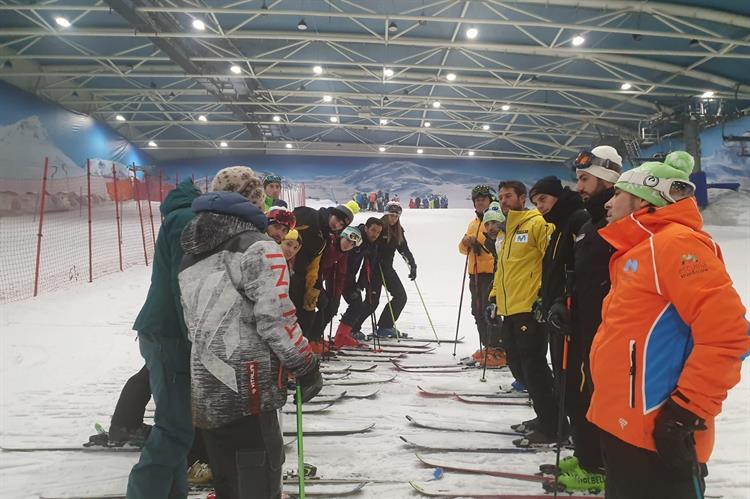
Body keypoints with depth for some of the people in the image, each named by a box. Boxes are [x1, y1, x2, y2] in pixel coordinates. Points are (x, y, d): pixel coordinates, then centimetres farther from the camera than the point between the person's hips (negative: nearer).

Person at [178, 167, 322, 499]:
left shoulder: (192, 256, 15)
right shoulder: (257, 247, -10)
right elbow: (275, 319, -15)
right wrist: (307, 368, -4)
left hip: (205, 392, 8)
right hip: (246, 391, -8)